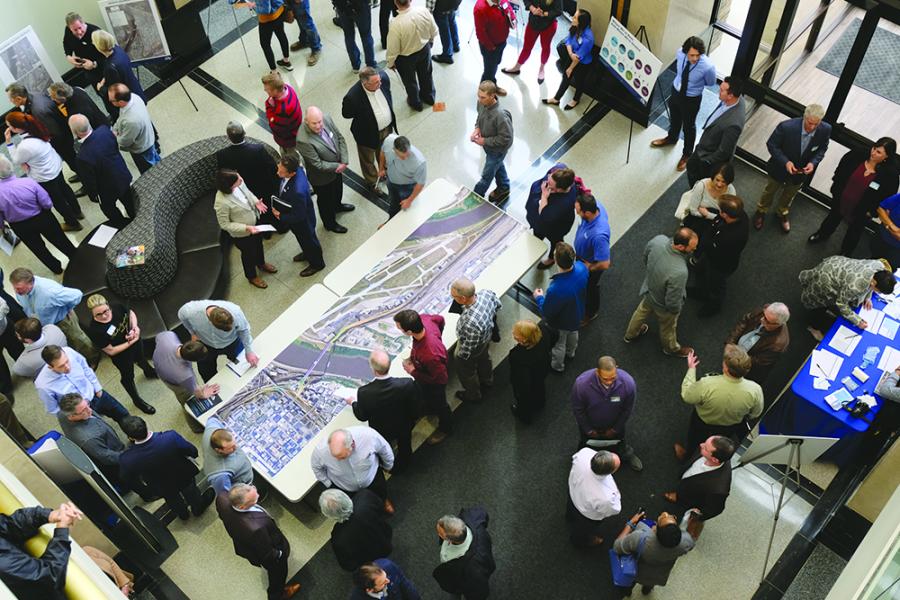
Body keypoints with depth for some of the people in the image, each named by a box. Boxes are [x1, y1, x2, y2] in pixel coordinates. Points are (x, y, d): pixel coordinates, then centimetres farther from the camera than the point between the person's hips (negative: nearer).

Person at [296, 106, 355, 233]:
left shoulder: (326, 119, -22)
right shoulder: (303, 140, -40)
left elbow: (340, 138, -8)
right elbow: (318, 164, -31)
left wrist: (344, 161, -17)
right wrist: (337, 167, -19)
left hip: (337, 167, 6)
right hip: (322, 176, -6)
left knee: (338, 189, 34)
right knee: (325, 199, 22)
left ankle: (337, 206, 66)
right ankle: (330, 223, 49)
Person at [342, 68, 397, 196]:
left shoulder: (383, 77, -25)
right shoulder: (352, 97, -39)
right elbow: (346, 113, -17)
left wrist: (389, 111, 4)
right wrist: (364, 115, -14)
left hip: (387, 127, 5)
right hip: (368, 133, -5)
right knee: (368, 160, 25)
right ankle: (372, 183, 53)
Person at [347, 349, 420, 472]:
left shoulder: (364, 392, -37)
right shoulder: (407, 384, -37)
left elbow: (362, 416, -17)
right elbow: (415, 407, -19)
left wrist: (353, 403, 3)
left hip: (381, 433, -1)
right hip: (404, 428, 1)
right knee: (404, 447, 35)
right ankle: (402, 466, 63)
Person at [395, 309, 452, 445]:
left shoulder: (431, 355, -51)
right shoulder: (423, 319, -32)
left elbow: (439, 378, -32)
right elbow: (440, 319, -7)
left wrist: (413, 372, -23)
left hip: (434, 383, -6)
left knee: (438, 404, 25)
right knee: (423, 394, 37)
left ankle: (445, 428, 56)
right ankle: (428, 408, 69)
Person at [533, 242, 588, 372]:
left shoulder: (556, 289, -48)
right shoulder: (581, 267, -31)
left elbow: (546, 312, -28)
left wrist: (539, 298, -9)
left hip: (561, 323, -5)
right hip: (577, 314, 5)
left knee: (558, 344, 28)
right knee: (573, 333, 37)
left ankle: (557, 365, 57)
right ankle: (571, 352, 68)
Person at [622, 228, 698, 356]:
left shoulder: (658, 239, -30)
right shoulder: (679, 273, -47)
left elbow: (645, 257, -5)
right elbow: (673, 303, -32)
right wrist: (676, 310, -9)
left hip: (649, 289, 5)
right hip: (664, 306, -5)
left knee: (642, 311, 36)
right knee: (668, 328, 28)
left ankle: (630, 335, 65)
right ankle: (671, 348, 60)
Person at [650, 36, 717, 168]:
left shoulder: (708, 66, -35)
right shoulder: (680, 53, -24)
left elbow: (710, 83, -11)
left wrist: (696, 83, -2)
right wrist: (681, 79, 3)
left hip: (692, 99, -4)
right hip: (676, 90, 4)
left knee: (689, 126, 20)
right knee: (674, 118, 31)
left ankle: (687, 154, 46)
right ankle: (671, 138, 62)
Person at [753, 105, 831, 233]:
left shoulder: (825, 130, -26)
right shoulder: (787, 127, -36)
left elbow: (822, 148, -6)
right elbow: (771, 144, -21)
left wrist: (813, 162, -25)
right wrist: (785, 162, -31)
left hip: (802, 170, 3)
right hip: (780, 168, -2)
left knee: (789, 195, 30)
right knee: (770, 191, 26)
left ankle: (782, 213, 59)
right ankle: (761, 211, 55)